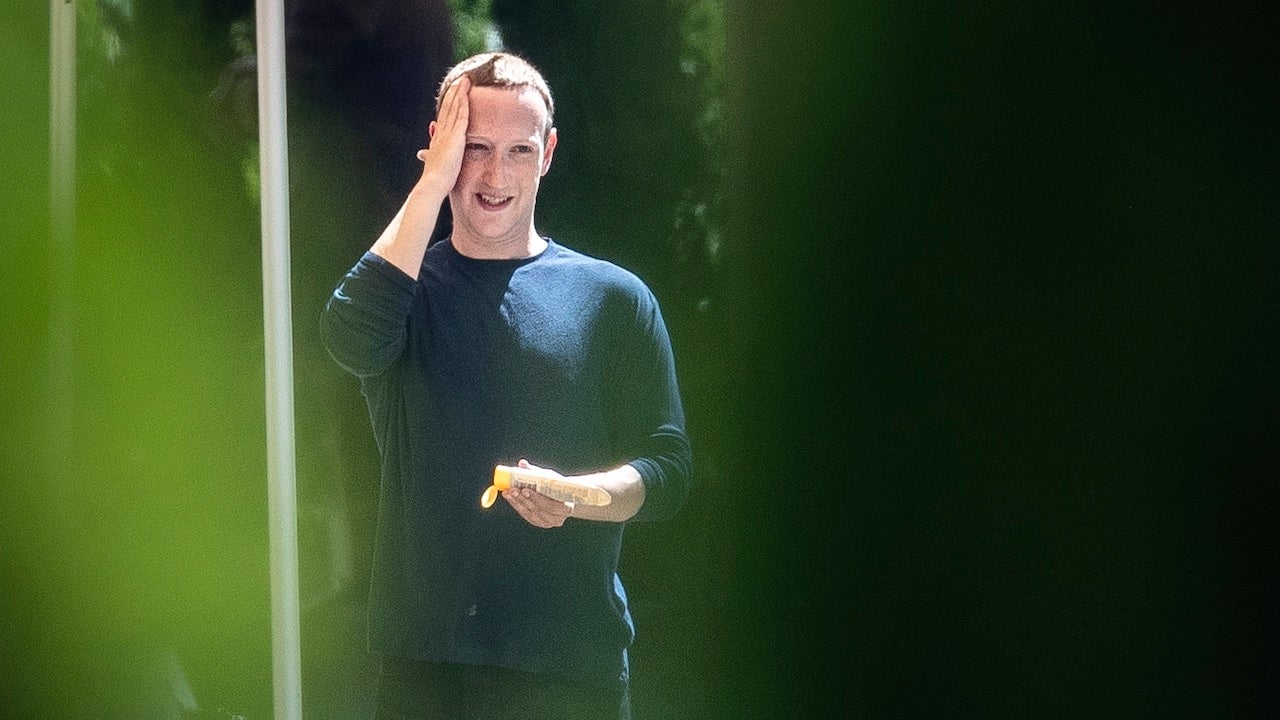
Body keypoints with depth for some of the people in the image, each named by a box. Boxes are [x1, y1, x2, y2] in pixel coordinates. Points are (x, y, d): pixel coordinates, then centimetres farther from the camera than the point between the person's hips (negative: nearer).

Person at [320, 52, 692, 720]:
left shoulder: (613, 297, 3)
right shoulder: (404, 281, 6)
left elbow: (667, 469, 1)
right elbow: (354, 339, -18)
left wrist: (576, 497, -20)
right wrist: (435, 179, -15)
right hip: (422, 658, 1)